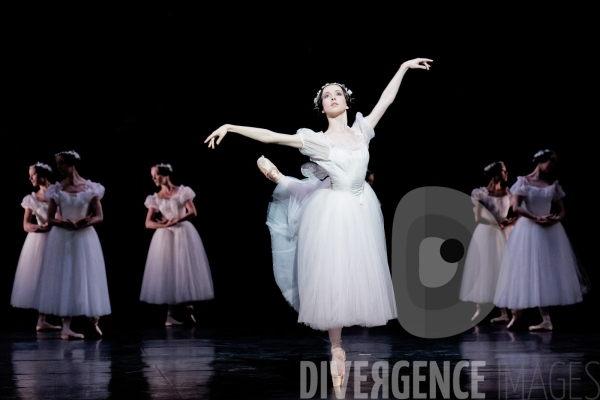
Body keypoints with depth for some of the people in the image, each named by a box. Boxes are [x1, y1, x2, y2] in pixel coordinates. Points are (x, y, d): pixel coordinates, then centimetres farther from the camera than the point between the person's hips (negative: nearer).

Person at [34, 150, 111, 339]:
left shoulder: (91, 188, -1)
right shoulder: (56, 189, 1)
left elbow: (99, 217, -2)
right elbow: (50, 219, 1)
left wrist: (82, 224, -19)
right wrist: (65, 223, -19)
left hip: (85, 238, -1)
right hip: (62, 239, 1)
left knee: (88, 278, 2)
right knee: (65, 279, -1)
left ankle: (95, 322, 15)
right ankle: (66, 327, 0)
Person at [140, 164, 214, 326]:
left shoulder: (182, 191, 2)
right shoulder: (155, 198, 6)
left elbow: (193, 212, -7)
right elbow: (148, 223, 1)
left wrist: (175, 220, -18)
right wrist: (164, 225, -16)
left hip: (184, 234, -1)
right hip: (165, 237, 1)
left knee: (185, 270, -2)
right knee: (168, 272, -2)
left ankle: (190, 306, 12)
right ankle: (170, 315, -2)